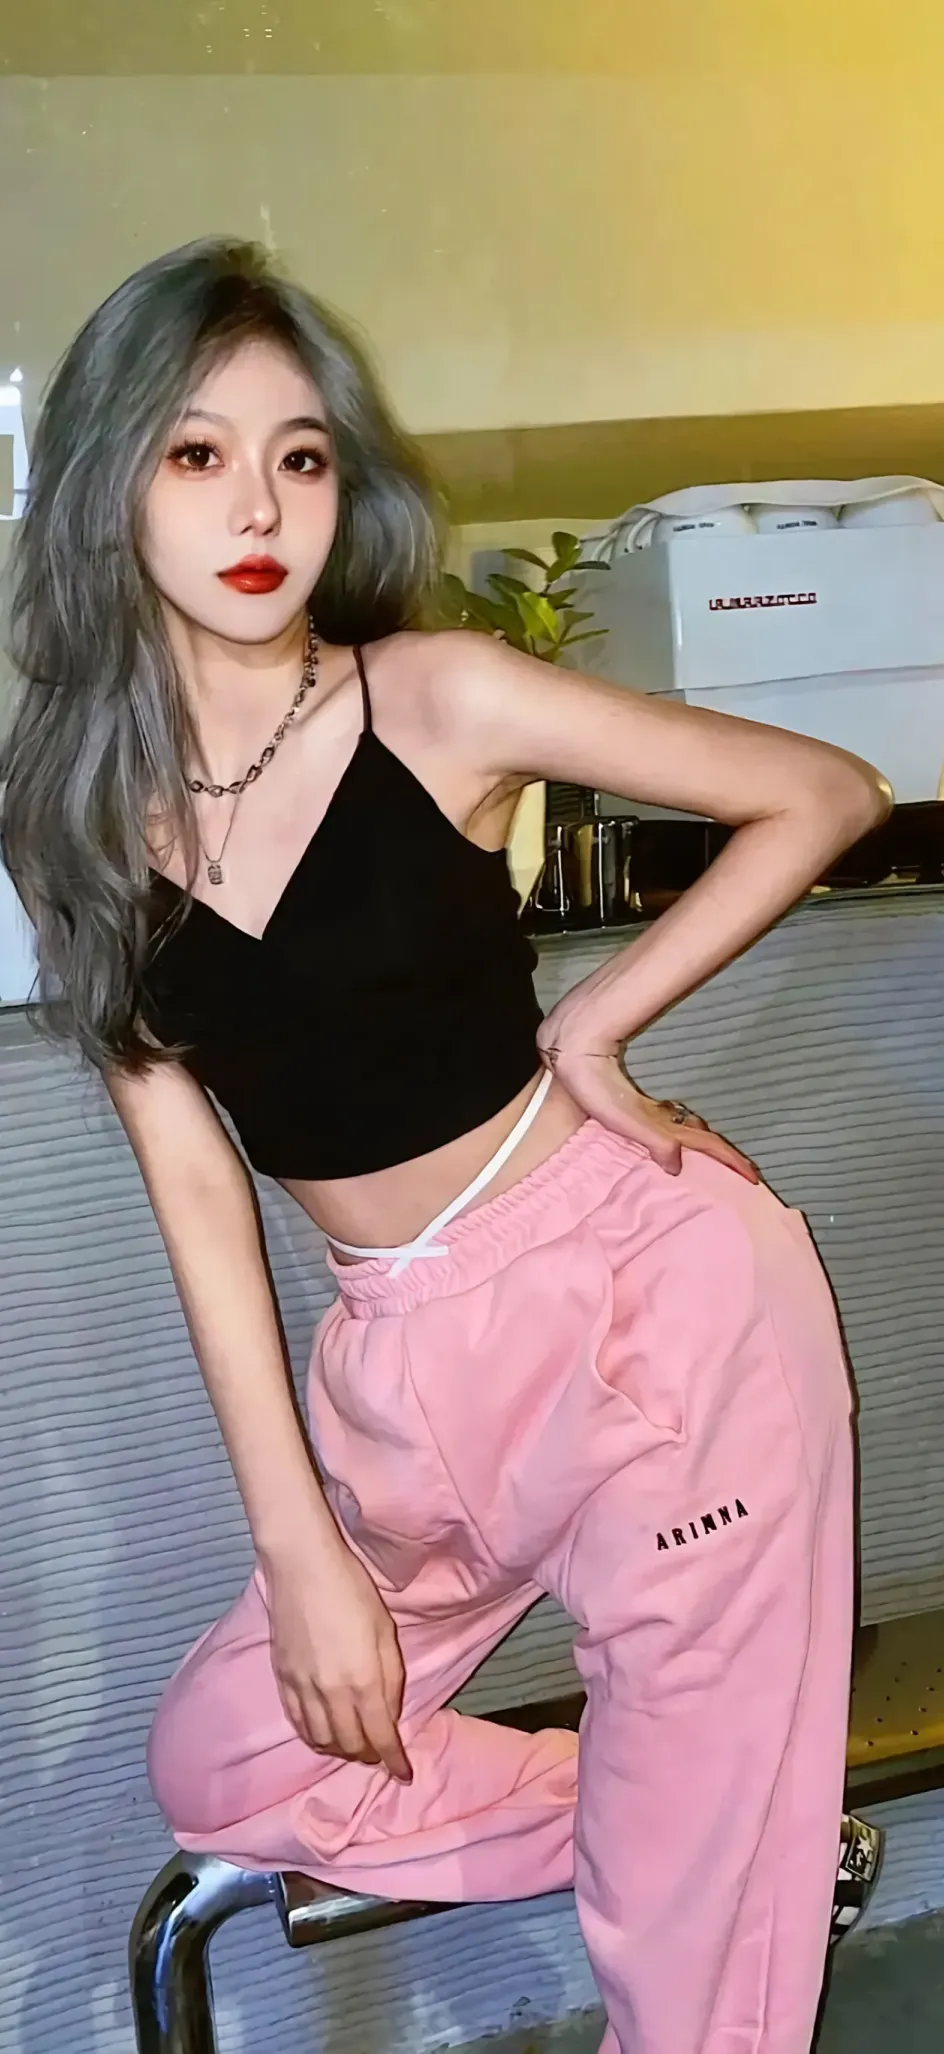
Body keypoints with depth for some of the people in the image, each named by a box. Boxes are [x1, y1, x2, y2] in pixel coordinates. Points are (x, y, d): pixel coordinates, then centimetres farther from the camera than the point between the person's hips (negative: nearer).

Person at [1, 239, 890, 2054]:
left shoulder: (436, 702, -10)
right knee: (221, 1766, 14)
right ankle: (754, 1840, 22)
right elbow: (192, 1178, -1)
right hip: (412, 1356, 5)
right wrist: (299, 1547, -4)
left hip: (642, 1275, -5)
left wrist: (591, 1026, -10)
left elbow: (827, 794, -2)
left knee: (696, 1828, 2)